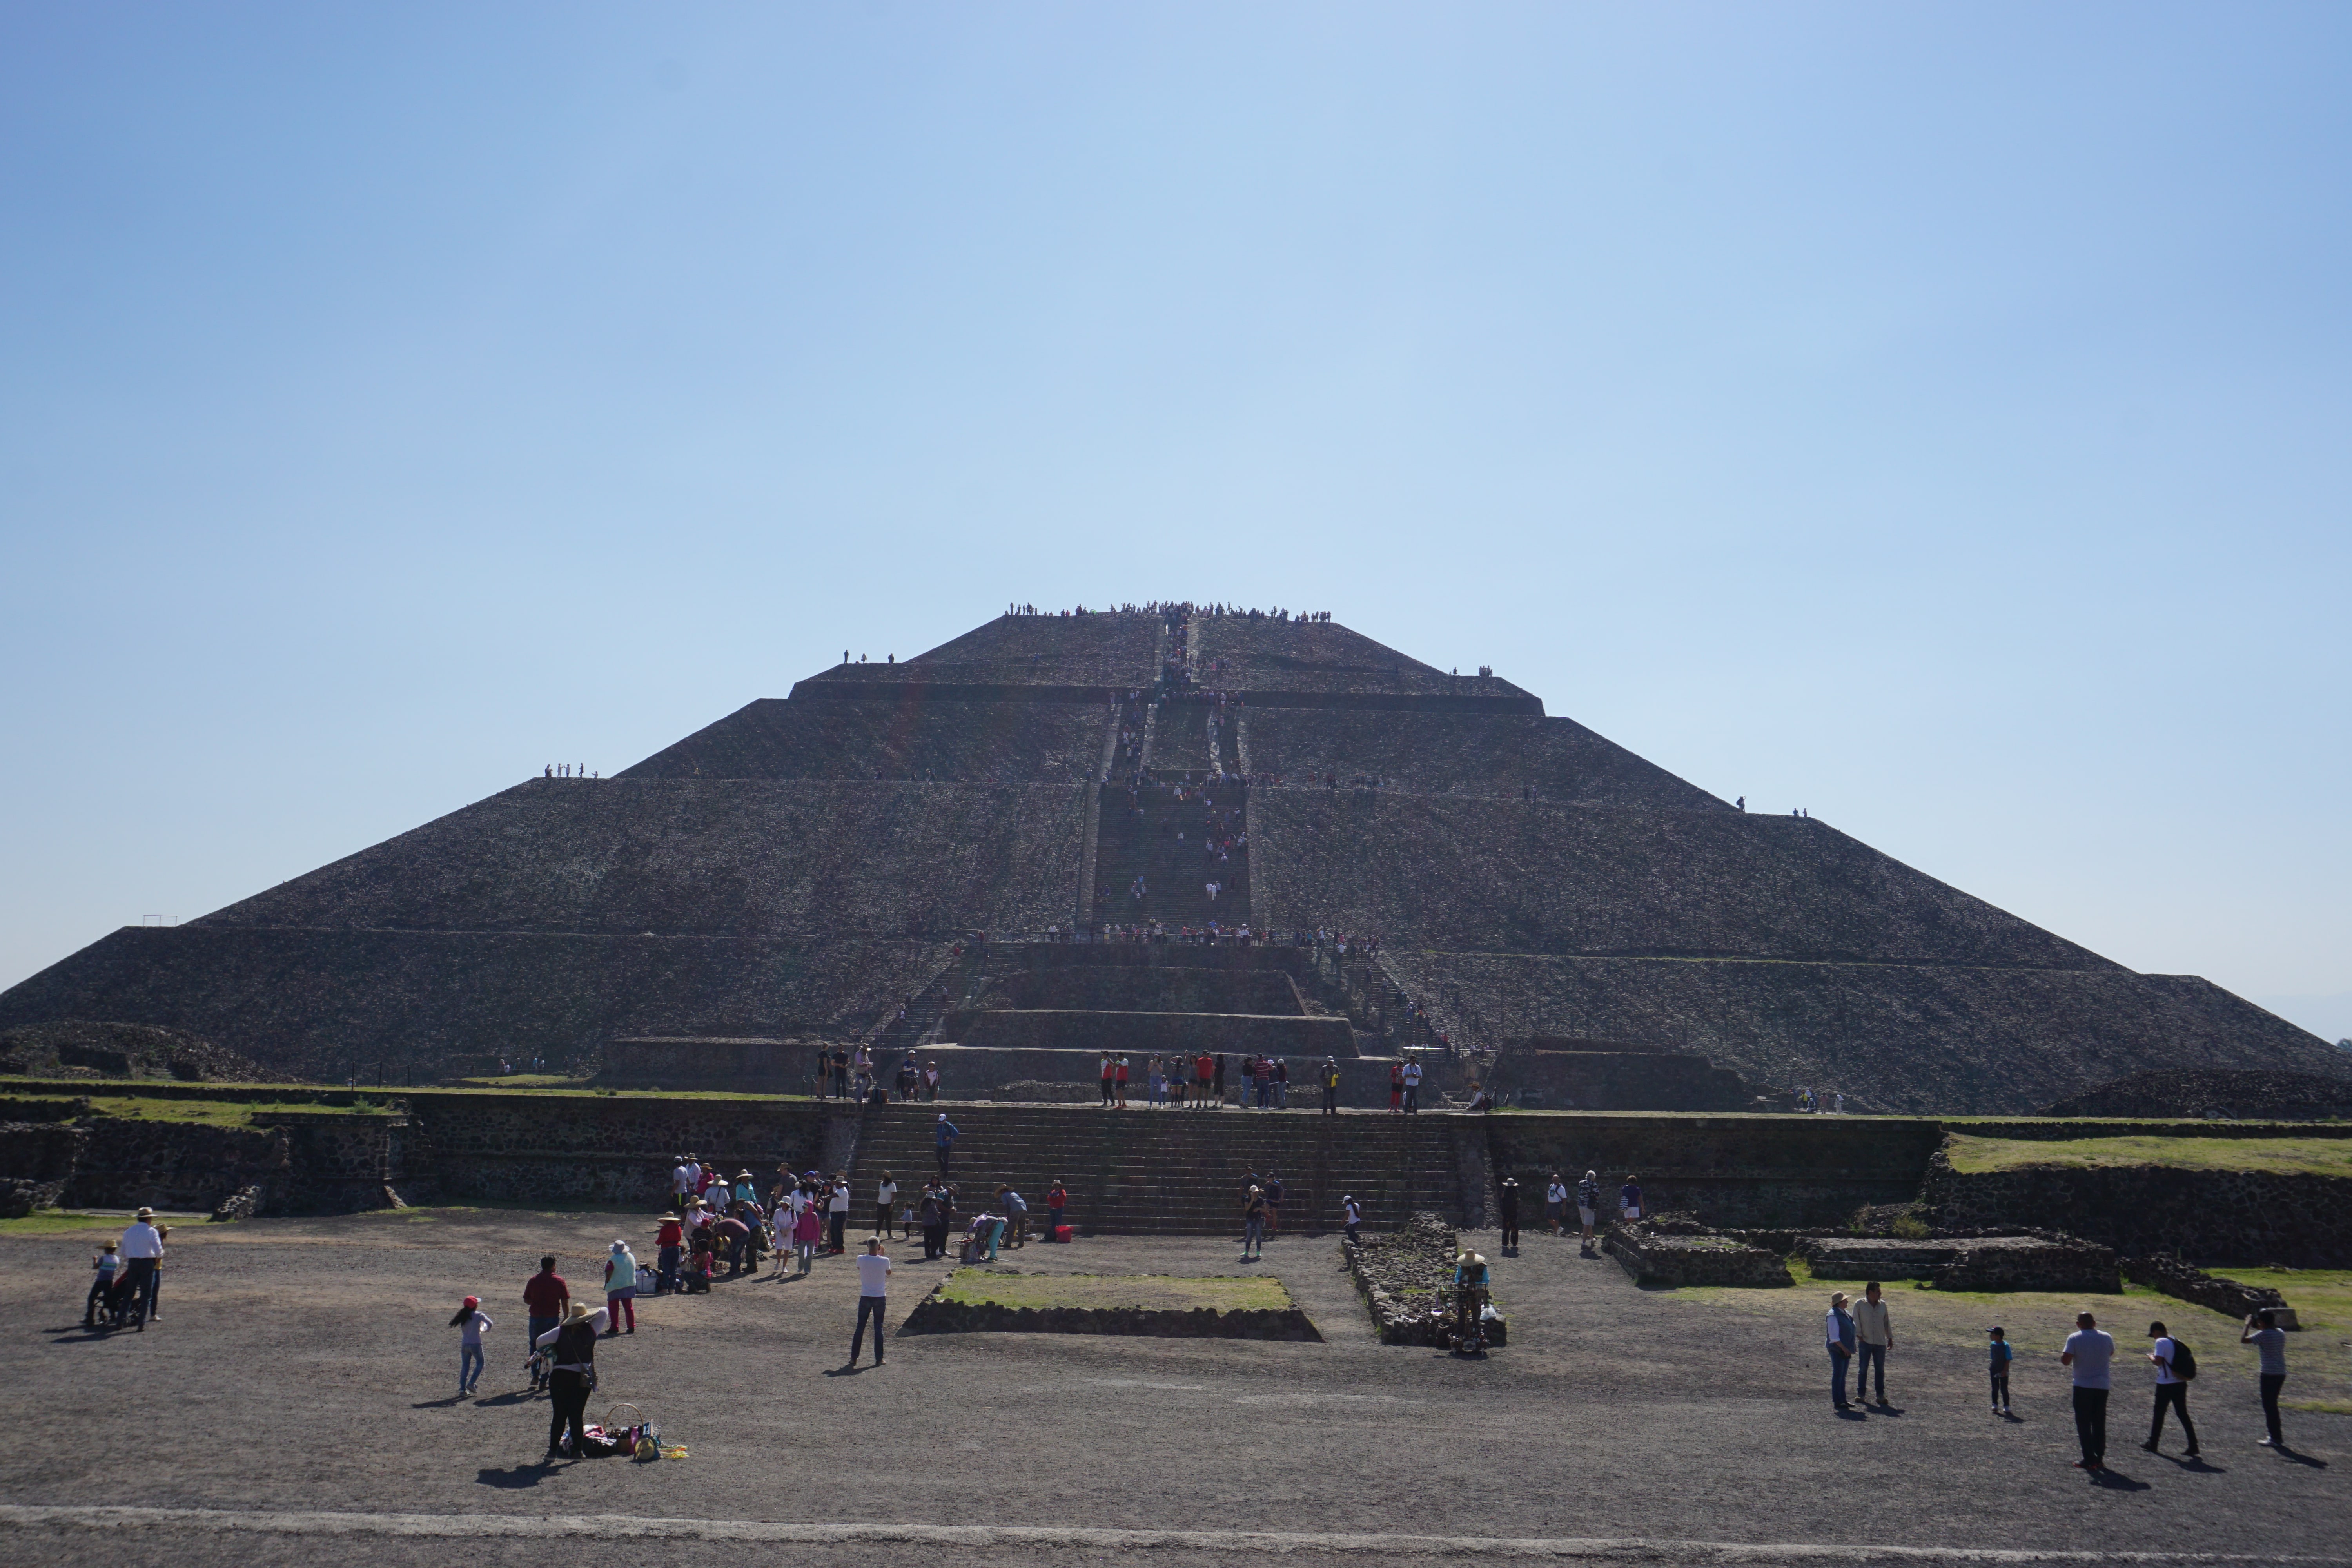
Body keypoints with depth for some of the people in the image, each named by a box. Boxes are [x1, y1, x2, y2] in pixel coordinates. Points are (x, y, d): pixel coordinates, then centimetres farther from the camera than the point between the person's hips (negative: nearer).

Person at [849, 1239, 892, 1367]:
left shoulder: (861, 1260, -10)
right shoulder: (884, 1261, -11)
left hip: (865, 1298, 1)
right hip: (880, 1298, 0)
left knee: (860, 1328, 10)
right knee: (878, 1329, 8)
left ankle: (854, 1358, 13)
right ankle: (879, 1359, 8)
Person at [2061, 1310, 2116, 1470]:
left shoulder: (2074, 1338, -11)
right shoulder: (2107, 1337, 1)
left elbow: (2066, 1361, -17)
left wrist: (2061, 1356, 5)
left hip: (2083, 1386, -4)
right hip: (2102, 1386, 4)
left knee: (2084, 1424, 3)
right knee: (2100, 1424, 13)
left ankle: (2089, 1459, 0)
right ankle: (2099, 1458, 15)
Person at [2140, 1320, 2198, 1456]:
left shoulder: (2161, 1342, -12)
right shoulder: (2176, 1342, 12)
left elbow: (2158, 1361, -20)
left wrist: (2151, 1357, 1)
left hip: (2166, 1384, -7)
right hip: (2180, 1383, 7)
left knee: (2159, 1414, 7)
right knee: (2183, 1414, 9)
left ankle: (2153, 1443, 16)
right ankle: (2193, 1445, 3)